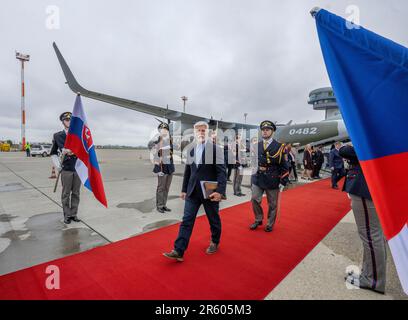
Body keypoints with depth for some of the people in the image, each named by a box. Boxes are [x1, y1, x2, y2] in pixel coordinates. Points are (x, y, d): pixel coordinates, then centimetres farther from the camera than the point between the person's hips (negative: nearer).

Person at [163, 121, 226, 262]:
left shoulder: (216, 149, -7)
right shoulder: (190, 149, 7)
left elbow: (222, 171, -12)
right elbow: (187, 171, 13)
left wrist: (219, 191, -23)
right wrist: (184, 189, 13)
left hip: (210, 192, -3)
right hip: (192, 192, 4)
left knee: (214, 220, 15)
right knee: (186, 221, 3)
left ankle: (215, 242, 39)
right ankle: (178, 251, 9)